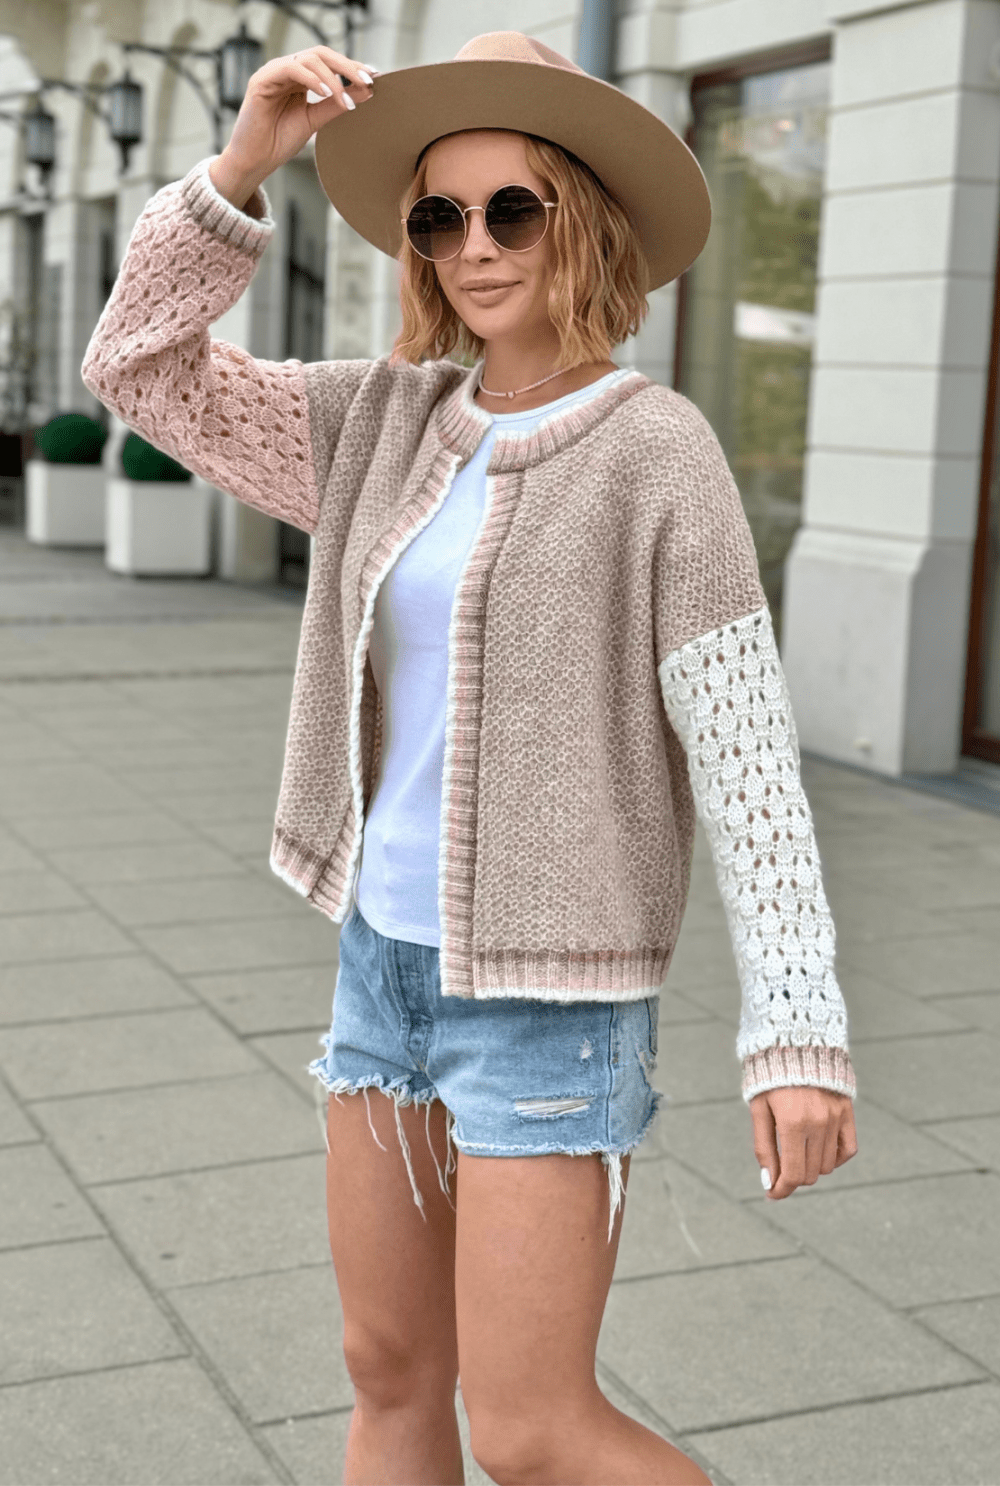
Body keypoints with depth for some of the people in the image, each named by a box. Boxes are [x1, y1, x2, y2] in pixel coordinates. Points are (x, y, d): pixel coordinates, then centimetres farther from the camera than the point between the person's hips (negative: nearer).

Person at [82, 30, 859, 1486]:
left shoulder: (659, 450, -12)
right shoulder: (396, 419, 6)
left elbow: (748, 754, -15)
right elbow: (147, 371, 5)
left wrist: (800, 1035, -19)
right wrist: (246, 157, -8)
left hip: (552, 991, -6)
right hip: (392, 958, 6)